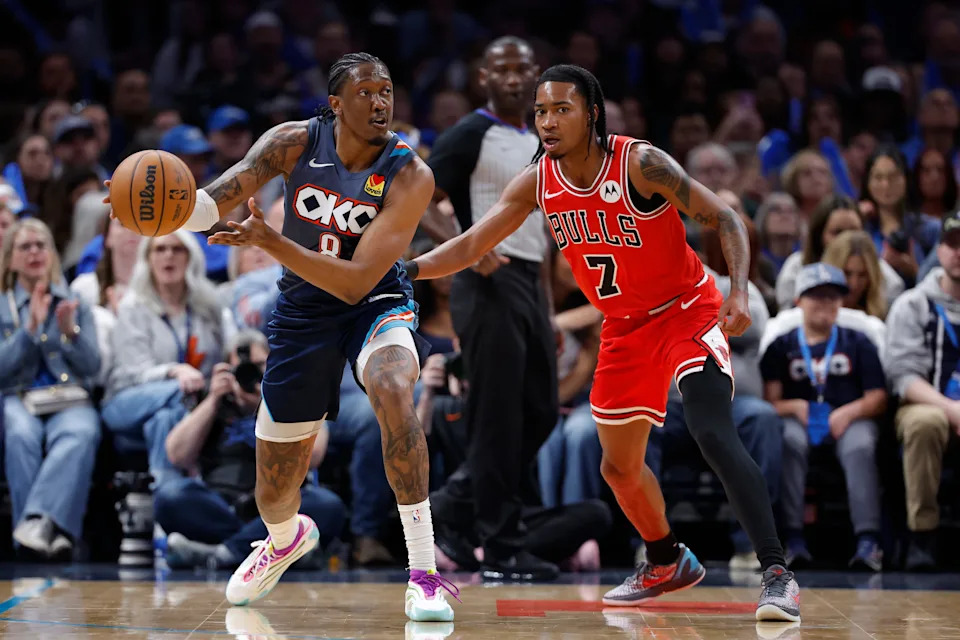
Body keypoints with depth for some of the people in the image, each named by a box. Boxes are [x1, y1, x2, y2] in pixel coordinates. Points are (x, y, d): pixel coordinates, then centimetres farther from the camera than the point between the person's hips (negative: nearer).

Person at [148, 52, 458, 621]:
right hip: (303, 310, 3)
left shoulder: (410, 175, -22)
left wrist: (268, 241, -36)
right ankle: (287, 539, 51)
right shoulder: (295, 143, -14)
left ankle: (425, 574, -33)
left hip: (376, 302, -3)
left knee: (393, 390, -39)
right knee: (274, 492, 9)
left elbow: (357, 281, -28)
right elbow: (212, 205, -17)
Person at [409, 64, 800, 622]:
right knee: (619, 467, 14)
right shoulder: (536, 183, -6)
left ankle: (777, 573, -28)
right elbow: (471, 246, -1)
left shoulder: (640, 163, -22)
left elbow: (724, 218, -17)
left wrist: (740, 293, -31)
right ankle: (668, 564, 39)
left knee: (713, 433, -28)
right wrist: (406, 269, -17)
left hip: (687, 310, -7)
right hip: (626, 327, 7)